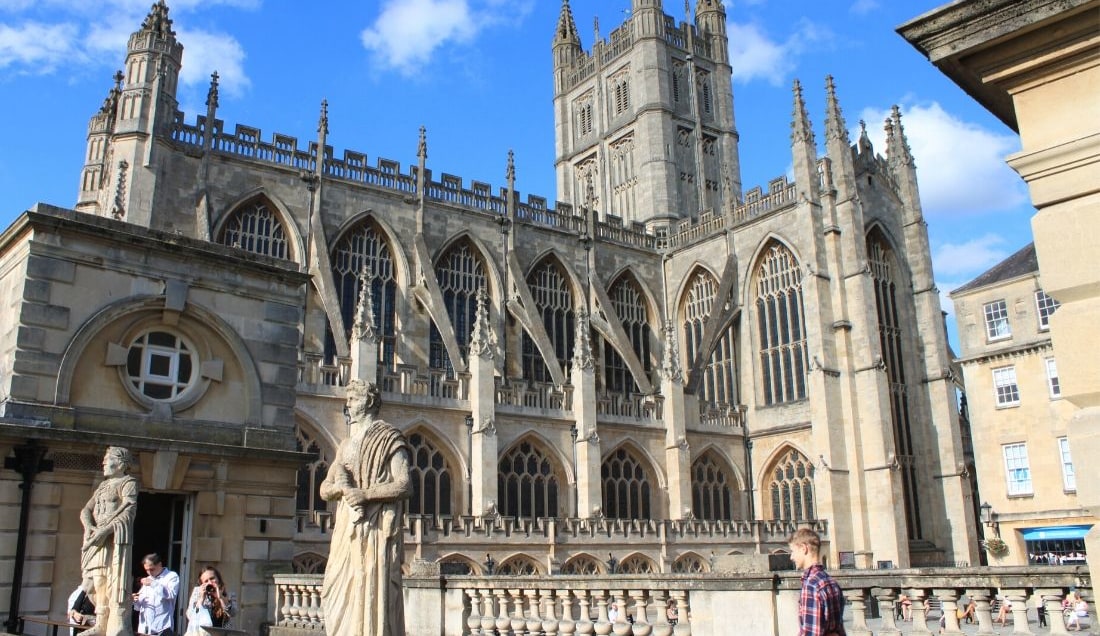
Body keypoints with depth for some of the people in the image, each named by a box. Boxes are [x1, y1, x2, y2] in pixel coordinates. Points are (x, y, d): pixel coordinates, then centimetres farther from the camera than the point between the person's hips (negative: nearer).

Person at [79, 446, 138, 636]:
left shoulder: (128, 483, 1)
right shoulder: (102, 486, 25)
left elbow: (127, 512, -11)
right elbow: (86, 510, 19)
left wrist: (105, 530, -20)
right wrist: (89, 527, -2)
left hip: (116, 537, -8)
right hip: (97, 539, 8)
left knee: (115, 583, -13)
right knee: (98, 582, 7)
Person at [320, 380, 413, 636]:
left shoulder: (389, 439, 0)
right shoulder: (346, 445, 21)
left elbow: (405, 485, -10)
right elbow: (324, 489, 17)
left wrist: (365, 494, -19)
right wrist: (339, 486, -5)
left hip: (376, 528, -6)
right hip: (347, 529, 7)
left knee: (373, 595, -9)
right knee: (339, 598, 2)